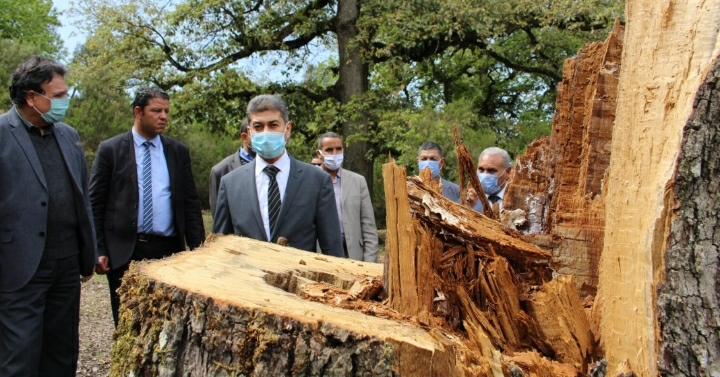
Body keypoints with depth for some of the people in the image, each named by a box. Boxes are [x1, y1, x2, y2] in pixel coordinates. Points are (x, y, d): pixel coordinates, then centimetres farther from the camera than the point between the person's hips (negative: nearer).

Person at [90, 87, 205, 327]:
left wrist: (197, 249, 3)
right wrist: (98, 251, -6)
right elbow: (95, 205, 1)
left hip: (169, 251, 2)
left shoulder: (179, 152, 8)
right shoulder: (110, 150, 1)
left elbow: (191, 203, 9)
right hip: (125, 251, -2)